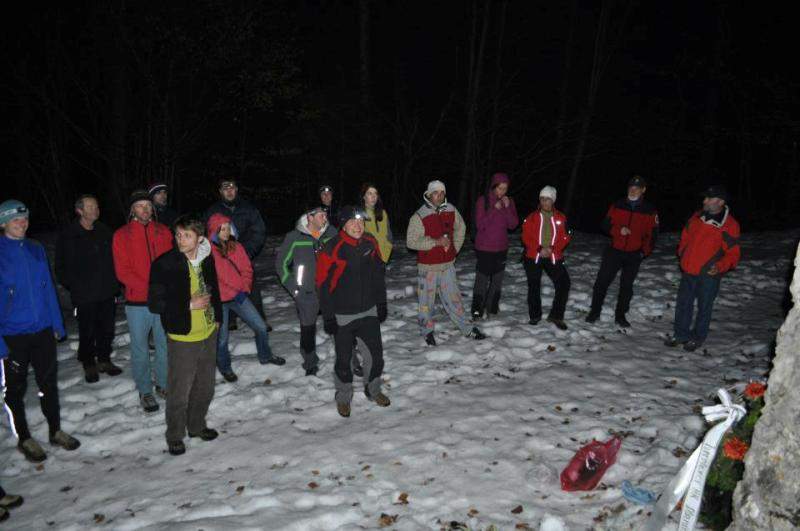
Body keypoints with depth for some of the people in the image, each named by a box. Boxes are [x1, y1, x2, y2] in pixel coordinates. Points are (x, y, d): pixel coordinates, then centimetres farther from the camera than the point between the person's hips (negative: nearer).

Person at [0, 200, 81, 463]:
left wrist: (57, 323, 8)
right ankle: (24, 439, 28)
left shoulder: (36, 249, 4)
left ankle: (56, 430, 31)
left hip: (43, 330, 4)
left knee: (49, 382, 15)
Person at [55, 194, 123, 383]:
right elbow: (61, 267, -3)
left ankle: (104, 360, 29)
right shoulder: (68, 236, -6)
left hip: (107, 292, 4)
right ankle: (89, 366, 22)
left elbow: (114, 258, 15)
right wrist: (74, 286, -6)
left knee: (107, 329, 12)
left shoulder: (104, 231, 7)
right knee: (87, 332, 5)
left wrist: (114, 282, 6)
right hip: (85, 296, -4)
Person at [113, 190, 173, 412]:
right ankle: (145, 391, 22)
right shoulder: (122, 235, -2)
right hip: (137, 302, -3)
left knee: (165, 346, 12)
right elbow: (122, 271, -8)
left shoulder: (163, 232, 7)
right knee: (140, 350, 8)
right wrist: (149, 288, -18)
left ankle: (163, 384, 29)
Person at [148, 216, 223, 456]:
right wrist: (189, 305, -19)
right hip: (182, 337, -5)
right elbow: (154, 303, -14)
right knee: (179, 391, 4)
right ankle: (175, 436, 24)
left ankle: (197, 425, 38)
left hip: (208, 333, 5)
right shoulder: (164, 264, -15)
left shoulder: (207, 259, 1)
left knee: (205, 386, 17)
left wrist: (217, 317, 13)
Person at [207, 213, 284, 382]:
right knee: (221, 338, 7)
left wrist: (244, 289, -6)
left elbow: (247, 269, 8)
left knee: (261, 327, 8)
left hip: (239, 296, 5)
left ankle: (265, 356, 33)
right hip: (220, 300, -5)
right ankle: (225, 368, 32)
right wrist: (232, 294, -16)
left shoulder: (236, 247, 4)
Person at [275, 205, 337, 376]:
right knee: (307, 328, 9)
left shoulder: (332, 233, -2)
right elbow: (281, 263, 3)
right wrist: (292, 286, -2)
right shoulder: (294, 238, -8)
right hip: (306, 293, -1)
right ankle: (310, 363, 28)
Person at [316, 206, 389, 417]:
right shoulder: (332, 249, -16)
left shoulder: (370, 244, -1)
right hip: (342, 316, -4)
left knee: (376, 353, 9)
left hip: (369, 311, 4)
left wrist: (381, 303, 12)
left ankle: (373, 389, 33)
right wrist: (328, 316, -11)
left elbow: (378, 275, 11)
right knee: (344, 358, 9)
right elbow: (323, 284, -12)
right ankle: (344, 397, 30)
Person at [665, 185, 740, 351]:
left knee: (704, 307, 8)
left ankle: (698, 337, 24)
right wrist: (682, 255, 14)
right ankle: (681, 334, 27)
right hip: (688, 271, 5)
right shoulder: (696, 217, 4)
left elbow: (733, 254, -11)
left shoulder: (730, 225, -11)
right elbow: (685, 238, 20)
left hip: (709, 275, -5)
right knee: (683, 303, 13)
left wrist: (720, 266, -24)